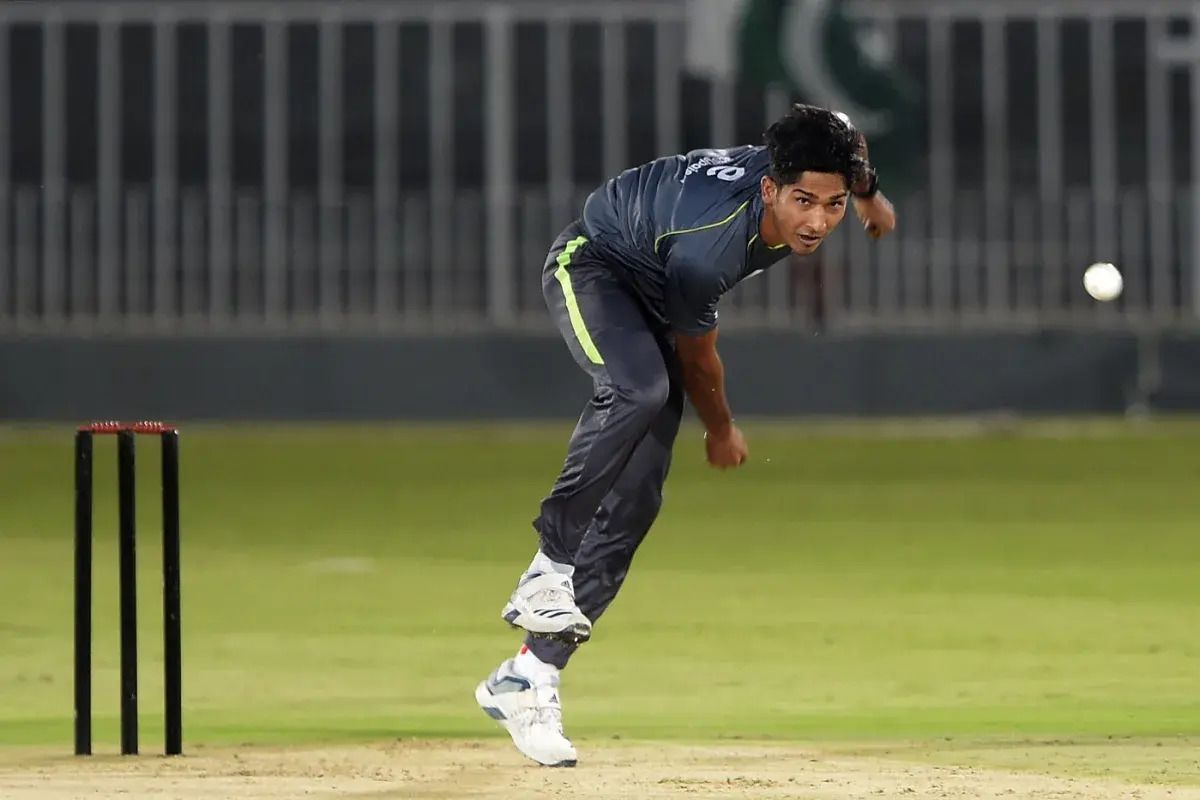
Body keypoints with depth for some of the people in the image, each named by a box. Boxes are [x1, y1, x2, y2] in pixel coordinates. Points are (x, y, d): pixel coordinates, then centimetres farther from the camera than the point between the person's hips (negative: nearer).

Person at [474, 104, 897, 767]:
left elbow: (846, 145, 4)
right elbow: (696, 356, -20)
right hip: (591, 265, -7)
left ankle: (527, 677, -4)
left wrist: (872, 199, 25)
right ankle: (550, 564, -29)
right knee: (640, 388, -39)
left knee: (637, 495, -4)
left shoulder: (816, 179, -24)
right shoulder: (707, 245, -40)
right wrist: (721, 432, -2)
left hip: (654, 301, 7)